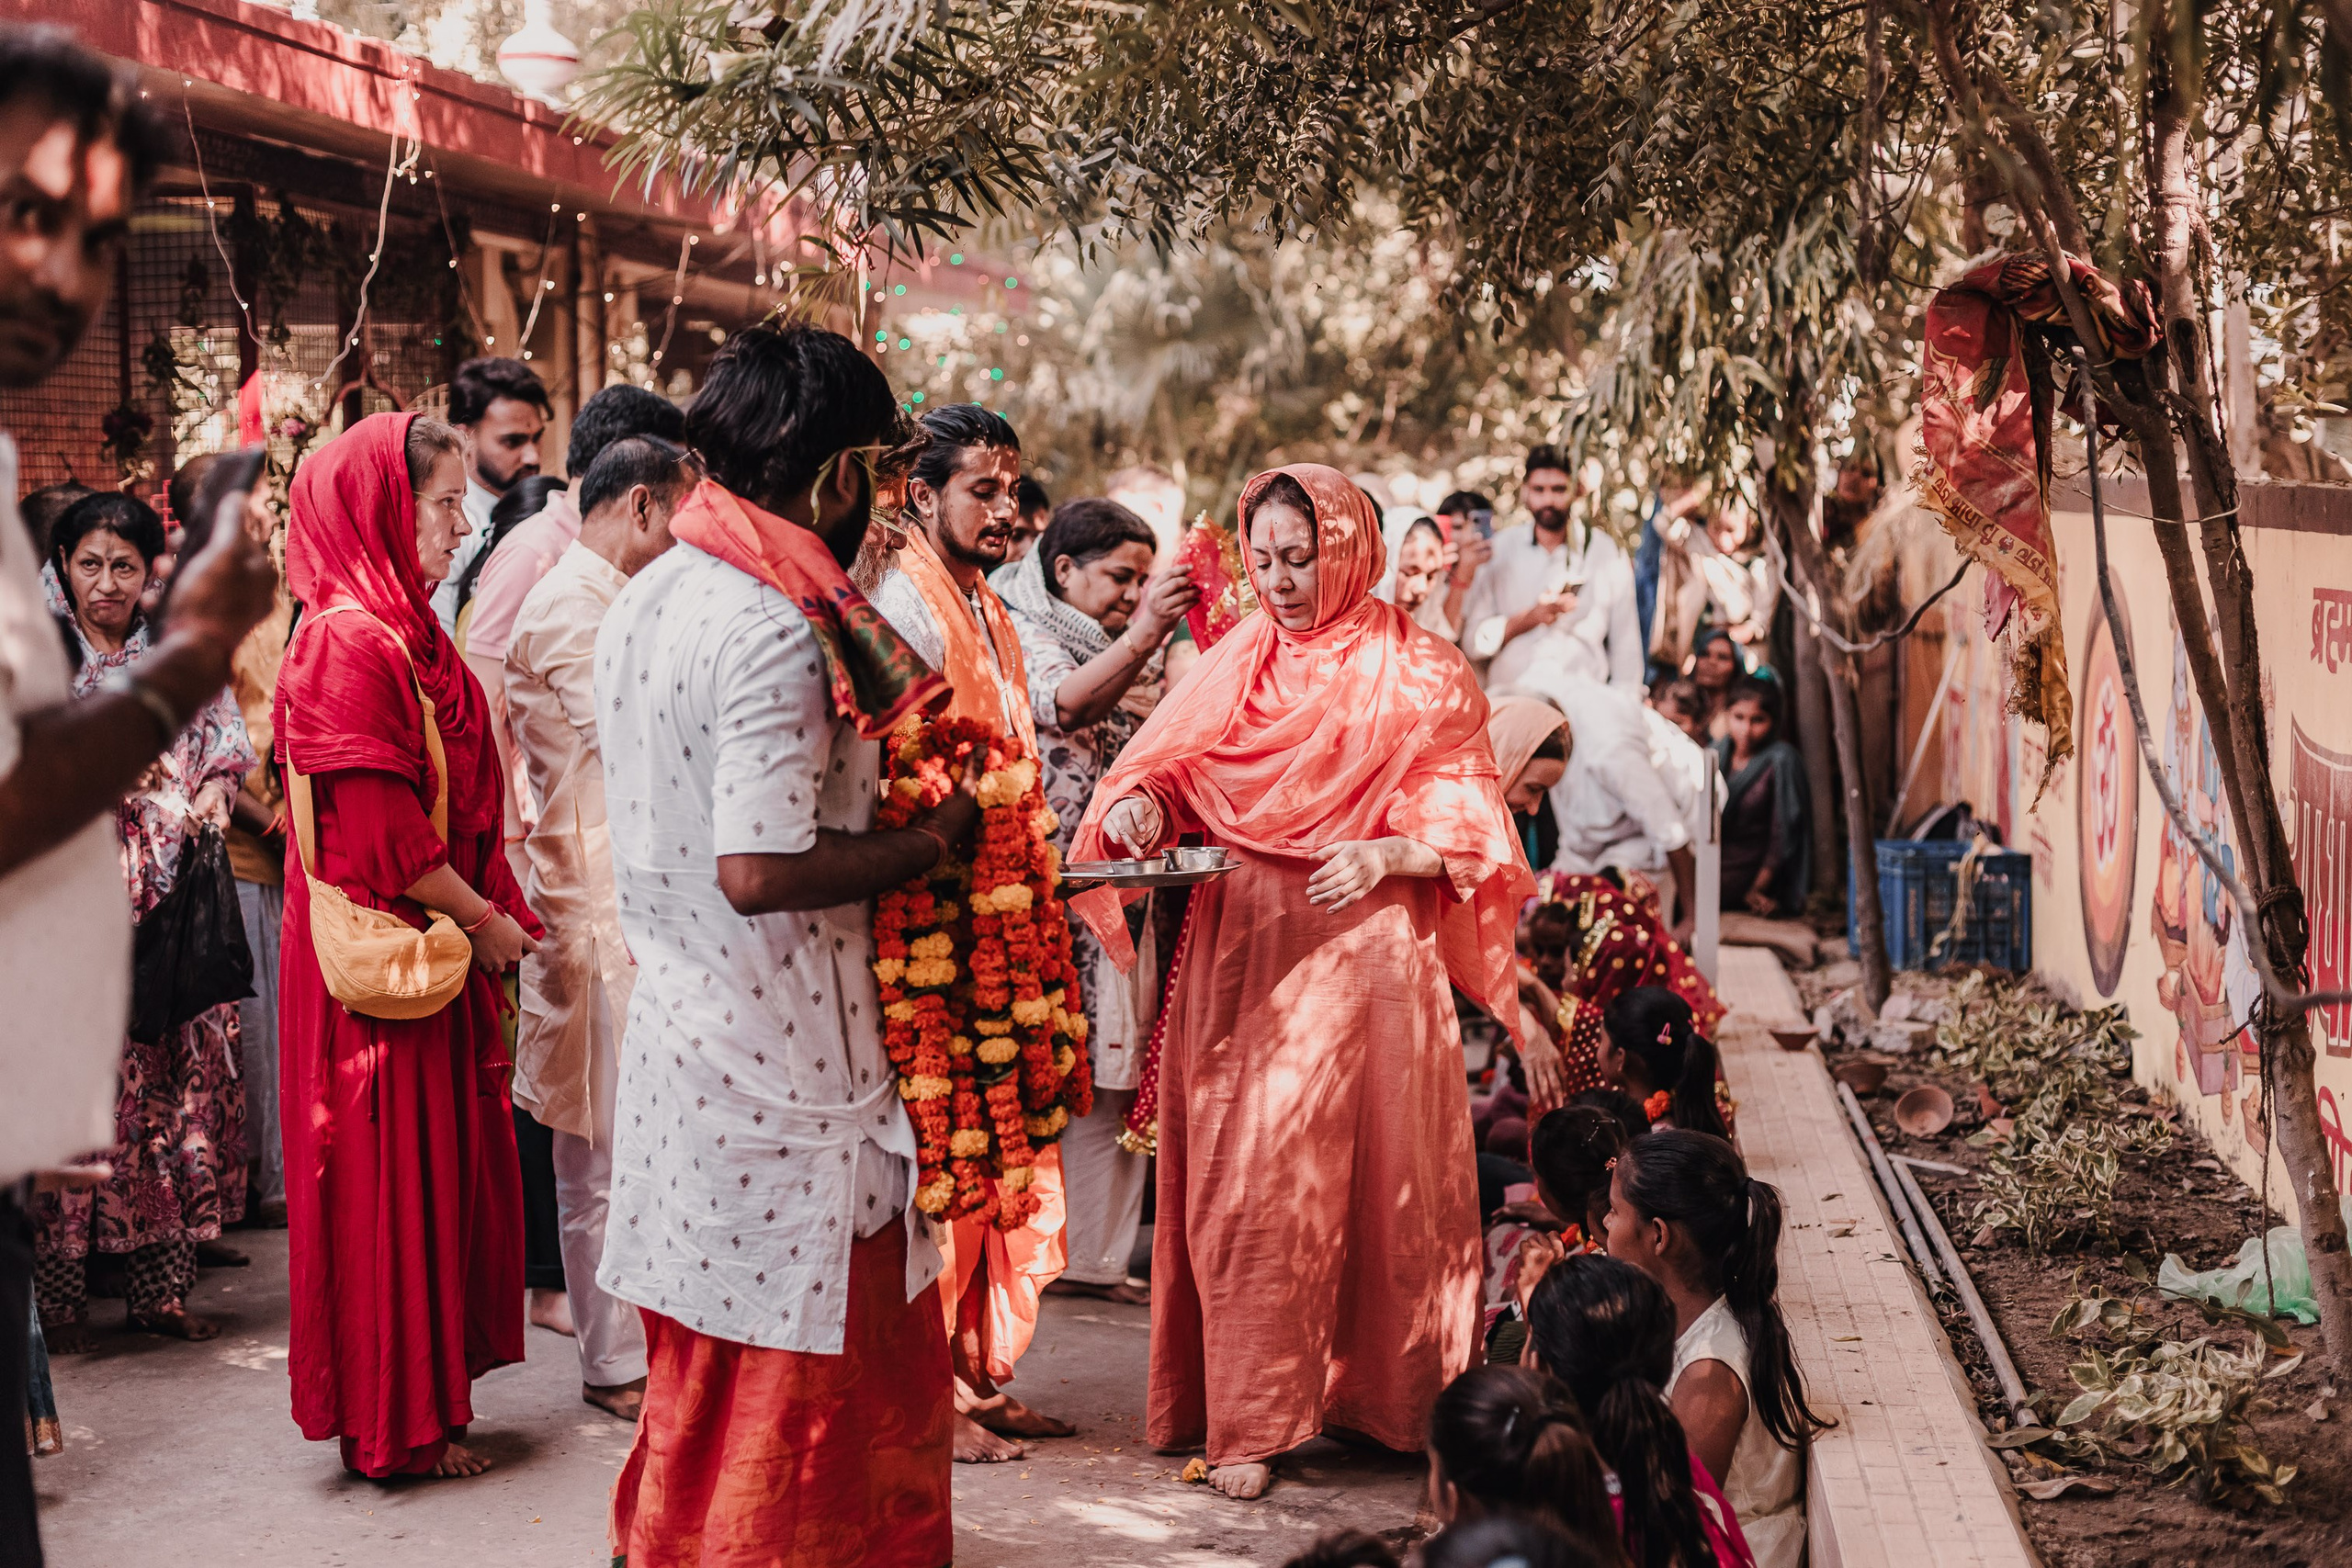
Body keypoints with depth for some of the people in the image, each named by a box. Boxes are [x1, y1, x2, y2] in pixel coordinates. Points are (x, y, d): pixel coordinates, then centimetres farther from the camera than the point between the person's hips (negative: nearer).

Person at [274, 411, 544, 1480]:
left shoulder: (405, 633, 13)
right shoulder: (348, 641, -18)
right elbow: (382, 833, -21)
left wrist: (497, 918, 7)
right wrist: (486, 922, -11)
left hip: (439, 943, 10)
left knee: (441, 1168, 14)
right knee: (387, 1177, 0)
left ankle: (420, 1402, 25)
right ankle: (394, 1425, 11)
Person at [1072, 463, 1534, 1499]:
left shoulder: (1418, 675, 1)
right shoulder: (1232, 666, 13)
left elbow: (1466, 827, -3)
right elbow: (1164, 764, 8)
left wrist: (1385, 852, -21)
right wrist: (1140, 803, -15)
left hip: (1363, 955, -3)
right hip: (1239, 951, 3)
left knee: (1371, 1175, 1)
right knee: (1240, 1181, 0)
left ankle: (1384, 1397, 15)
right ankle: (1248, 1420, 6)